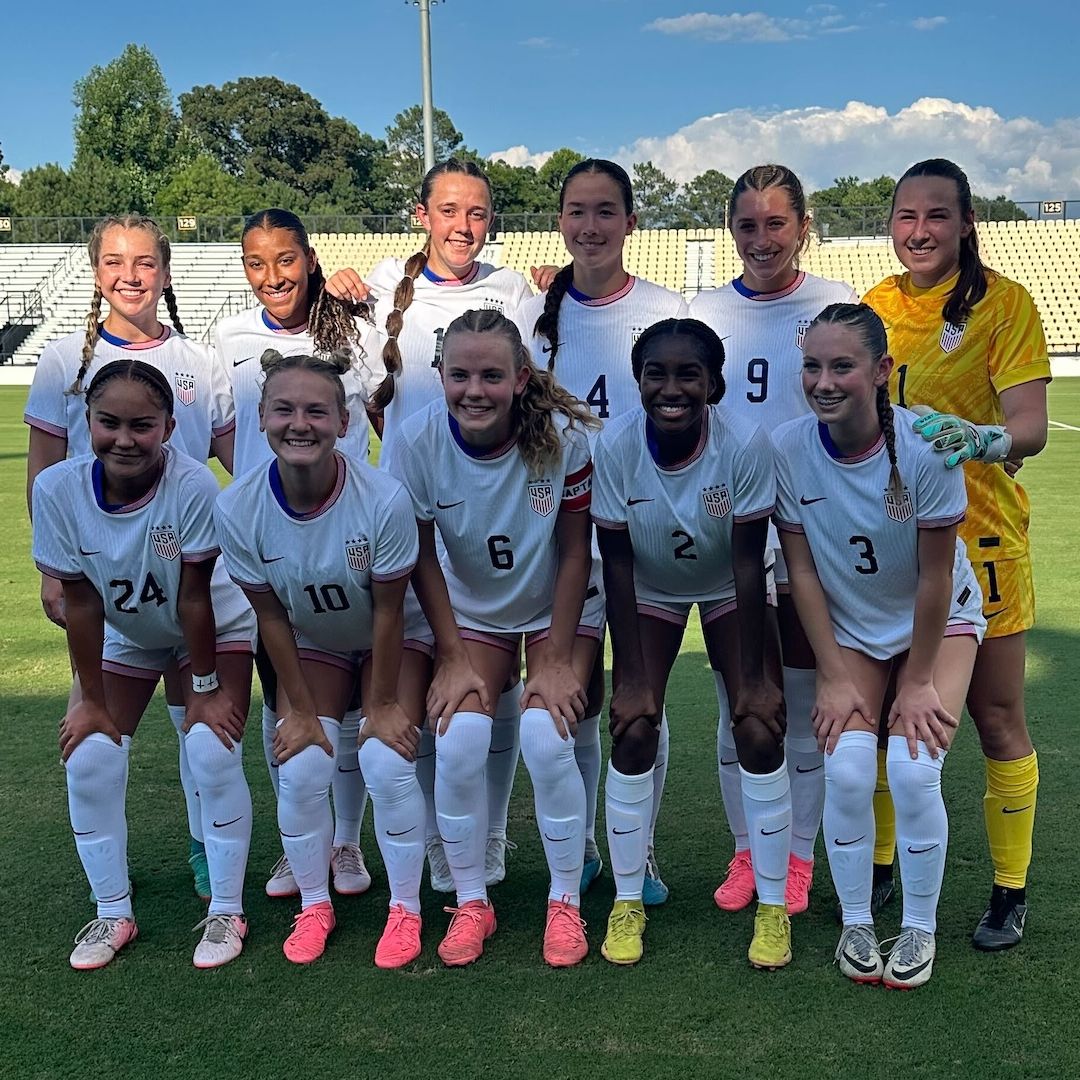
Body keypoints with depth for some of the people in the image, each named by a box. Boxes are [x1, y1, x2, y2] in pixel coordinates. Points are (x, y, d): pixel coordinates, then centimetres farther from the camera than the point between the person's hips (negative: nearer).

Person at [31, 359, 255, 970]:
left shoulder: (192, 485, -34)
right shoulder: (58, 489, -26)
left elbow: (193, 598, -26)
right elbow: (81, 602, -18)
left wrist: (205, 687, -16)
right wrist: (92, 700, -12)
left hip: (215, 629, -3)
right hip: (123, 637, 3)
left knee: (214, 753, -17)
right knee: (89, 760, -7)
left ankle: (227, 912, 3)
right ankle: (114, 915, 12)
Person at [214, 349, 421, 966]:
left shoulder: (384, 498, -33)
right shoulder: (239, 508, -25)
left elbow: (387, 612, -21)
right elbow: (271, 616, -12)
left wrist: (382, 703, -13)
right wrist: (300, 708, -8)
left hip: (387, 644, -2)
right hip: (311, 644, 2)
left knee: (387, 762, -16)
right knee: (301, 768, -11)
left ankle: (406, 908, 7)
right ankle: (314, 906, 14)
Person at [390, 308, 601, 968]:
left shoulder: (562, 436, -25)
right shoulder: (420, 440, -21)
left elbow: (575, 553, -15)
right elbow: (422, 557, -10)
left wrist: (555, 660, -15)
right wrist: (452, 657, -10)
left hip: (561, 610, -2)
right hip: (472, 611, 2)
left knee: (547, 738, -21)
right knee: (457, 740, -18)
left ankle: (566, 903, 3)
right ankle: (472, 903, 4)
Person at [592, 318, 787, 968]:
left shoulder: (746, 443, -30)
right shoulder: (616, 445, -27)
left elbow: (748, 564, -23)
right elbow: (617, 565, -19)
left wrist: (755, 677, -20)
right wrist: (631, 677, -18)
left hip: (729, 591, -1)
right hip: (650, 591, 1)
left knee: (760, 732, -11)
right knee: (634, 732, -10)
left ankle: (773, 908, 7)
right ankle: (628, 901, 10)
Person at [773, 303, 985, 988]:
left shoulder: (926, 448, -26)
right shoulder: (787, 449, -20)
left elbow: (935, 579, -18)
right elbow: (802, 571, -11)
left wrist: (917, 682, -12)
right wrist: (833, 678, -10)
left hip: (939, 623, -2)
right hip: (849, 629, 2)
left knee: (914, 768, -18)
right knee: (847, 768, -16)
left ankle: (921, 927, 7)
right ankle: (856, 923, 8)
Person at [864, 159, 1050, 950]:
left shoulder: (1004, 302, -9)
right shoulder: (874, 307, 5)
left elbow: (1030, 426, -20)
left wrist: (986, 439, -38)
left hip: (976, 535, -4)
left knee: (997, 718, 6)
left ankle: (1012, 889, 22)